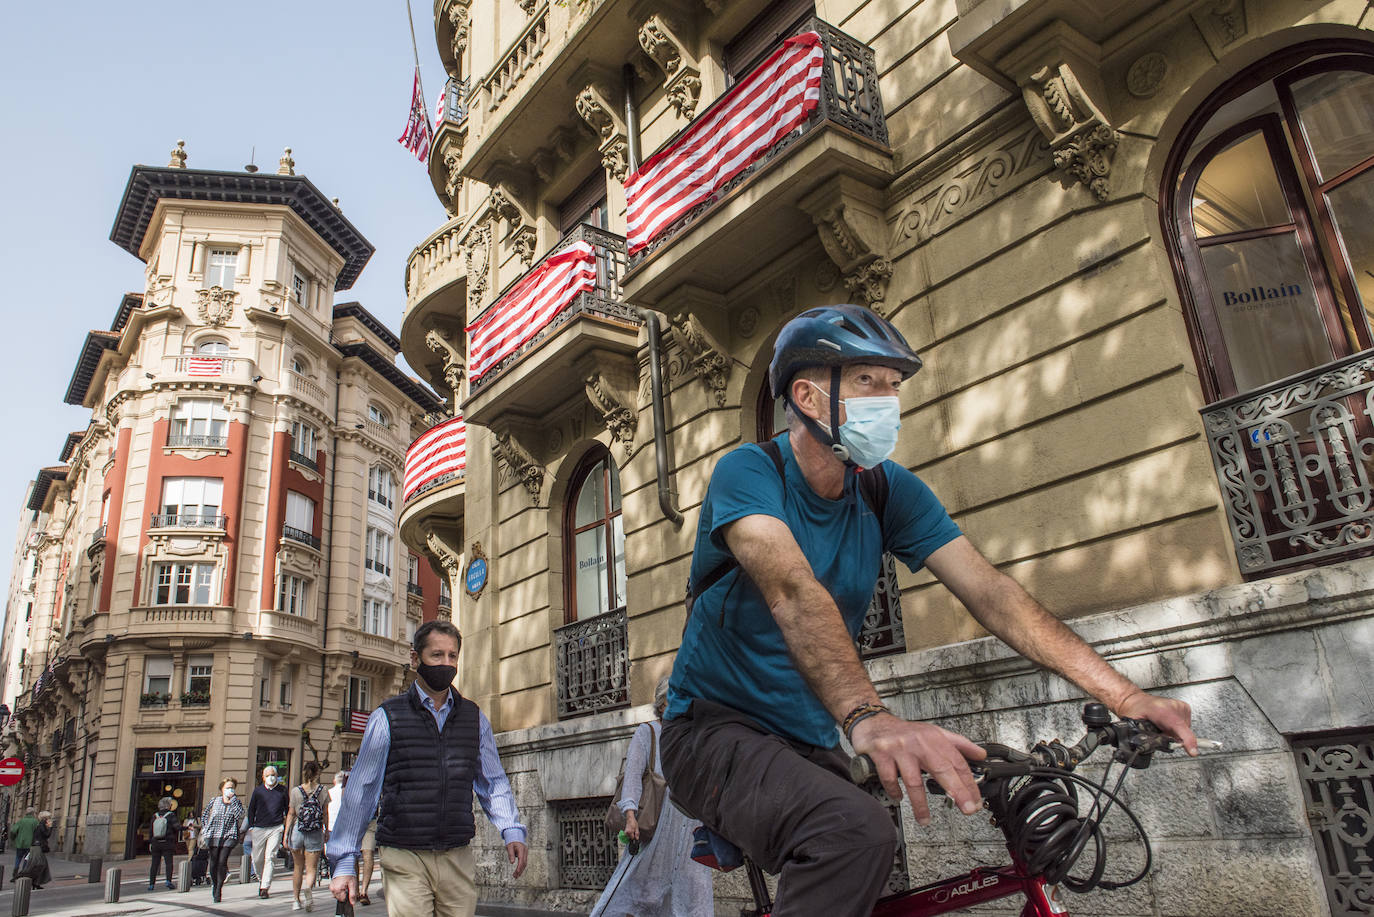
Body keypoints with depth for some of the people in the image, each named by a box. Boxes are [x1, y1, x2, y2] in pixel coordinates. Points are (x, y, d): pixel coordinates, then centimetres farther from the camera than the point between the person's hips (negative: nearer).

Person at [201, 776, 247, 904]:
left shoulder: (236, 802, 6)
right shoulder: (214, 801, 8)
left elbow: (240, 815, -12)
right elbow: (204, 815, 18)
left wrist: (233, 800, -12)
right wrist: (204, 830, 9)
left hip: (229, 836, -1)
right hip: (213, 835, 1)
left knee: (222, 862, -11)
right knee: (214, 862, 3)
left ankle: (218, 890, -3)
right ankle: (213, 884, 28)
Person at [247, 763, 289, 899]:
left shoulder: (282, 790, 4)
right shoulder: (258, 790, 6)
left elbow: (288, 809, 12)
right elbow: (251, 809, 14)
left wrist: (286, 825, 7)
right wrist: (251, 826, 7)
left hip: (276, 828, -2)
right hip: (259, 828, 2)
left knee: (270, 857, -8)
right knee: (257, 859, 6)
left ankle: (265, 887, -5)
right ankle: (261, 880, 32)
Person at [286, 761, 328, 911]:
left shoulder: (295, 791, -4)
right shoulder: (322, 791, -3)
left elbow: (291, 814, -2)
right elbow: (325, 815, 3)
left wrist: (286, 833, 5)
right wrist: (326, 831, 15)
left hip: (297, 831, 1)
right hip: (315, 833, -1)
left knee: (298, 867, 18)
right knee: (312, 867, 5)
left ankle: (296, 899, 21)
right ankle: (309, 888, -25)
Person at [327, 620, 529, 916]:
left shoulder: (474, 718, 9)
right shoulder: (388, 717, 0)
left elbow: (493, 782, 12)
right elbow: (360, 791, 2)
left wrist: (512, 831, -4)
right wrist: (344, 863, 1)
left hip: (459, 859, 3)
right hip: (406, 861, -3)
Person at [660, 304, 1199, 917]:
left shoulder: (889, 490, 1)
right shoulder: (749, 471, -16)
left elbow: (988, 591, -8)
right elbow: (792, 590, -35)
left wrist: (1122, 694, -18)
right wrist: (868, 717, -51)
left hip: (810, 744, 6)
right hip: (717, 731, -6)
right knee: (857, 835, -31)